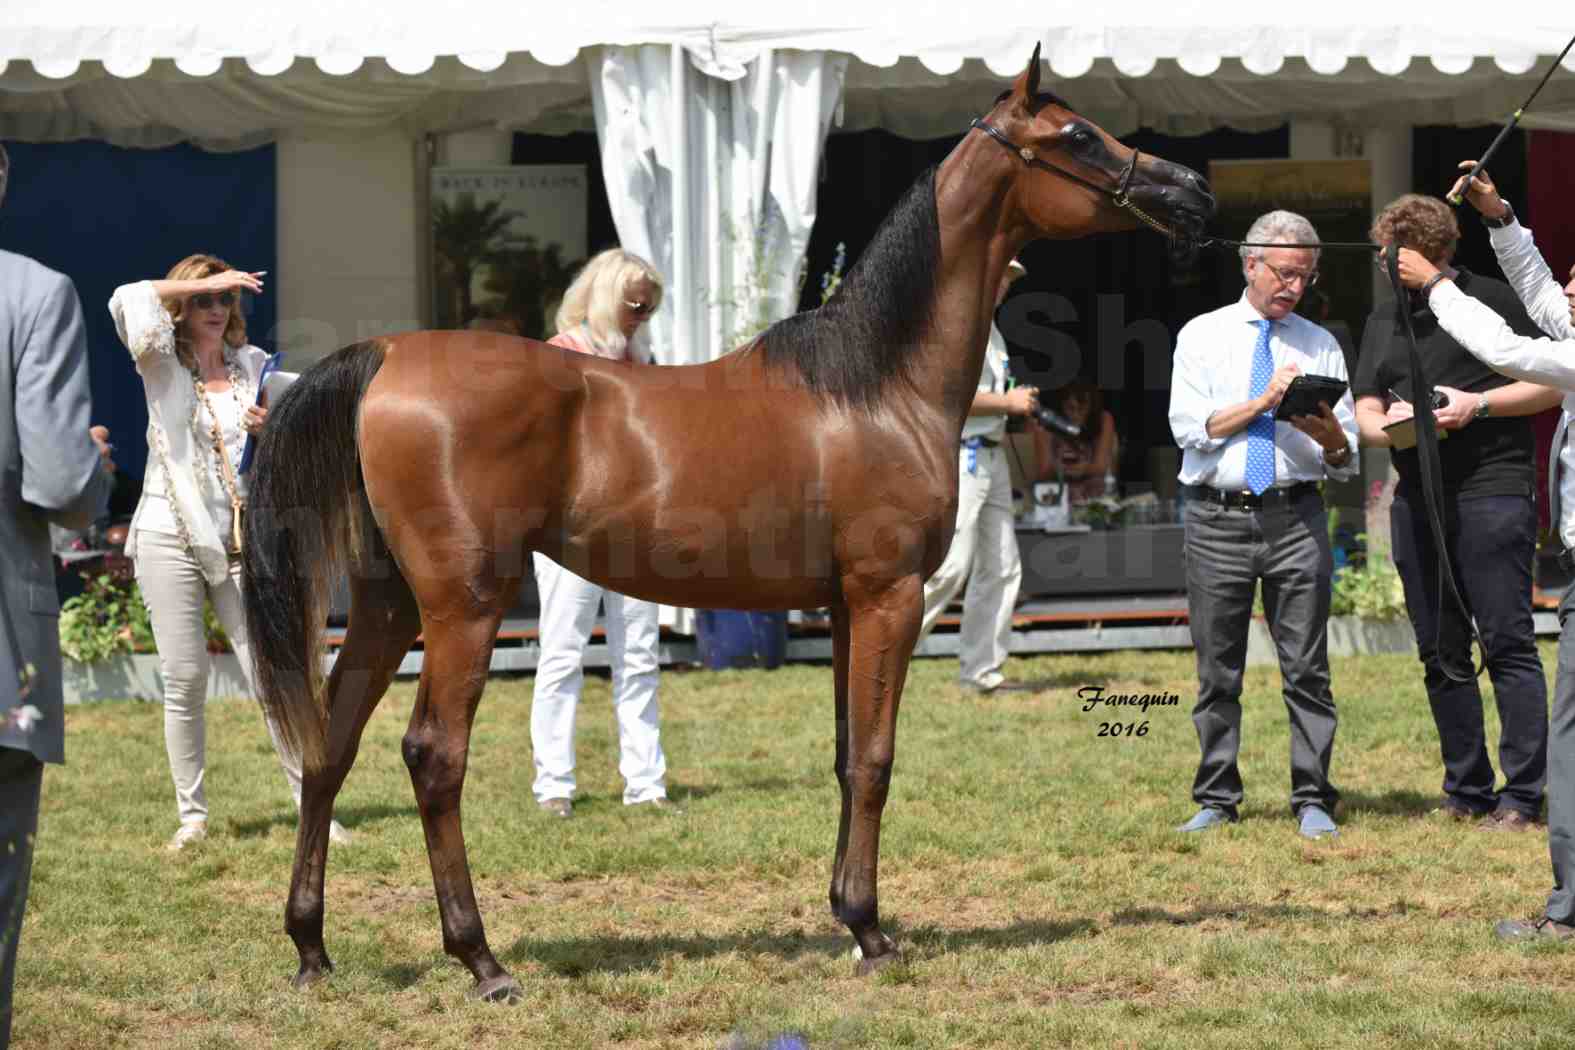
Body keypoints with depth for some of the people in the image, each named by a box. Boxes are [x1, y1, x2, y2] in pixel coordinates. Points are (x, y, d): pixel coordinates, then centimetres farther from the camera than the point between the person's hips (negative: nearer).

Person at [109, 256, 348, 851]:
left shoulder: (254, 366, 10)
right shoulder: (162, 364, 2)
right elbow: (128, 302, -17)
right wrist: (199, 283, -12)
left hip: (242, 544, 2)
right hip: (170, 537, -2)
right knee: (184, 681, -1)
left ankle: (313, 806, -2)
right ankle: (192, 814, 7)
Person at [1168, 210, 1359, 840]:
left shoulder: (1320, 346, 12)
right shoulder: (1202, 336, 8)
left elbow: (1347, 459, 9)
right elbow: (1190, 427, -4)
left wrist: (1330, 434, -13)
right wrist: (1263, 403, -11)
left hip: (1295, 519, 1)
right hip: (1217, 520, -1)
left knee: (1307, 667, -2)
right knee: (1218, 670, 4)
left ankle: (1313, 801, 2)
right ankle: (1216, 800, 11)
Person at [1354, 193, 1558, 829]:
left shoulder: (1493, 302, 0)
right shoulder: (1383, 321, 18)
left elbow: (1552, 384, -3)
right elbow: (1365, 416, 15)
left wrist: (1478, 404, -15)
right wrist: (1388, 424, -8)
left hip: (1491, 490, -6)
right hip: (1416, 500, 7)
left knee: (1508, 645, -8)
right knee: (1440, 653, 8)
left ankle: (1523, 796, -8)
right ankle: (1466, 791, 15)